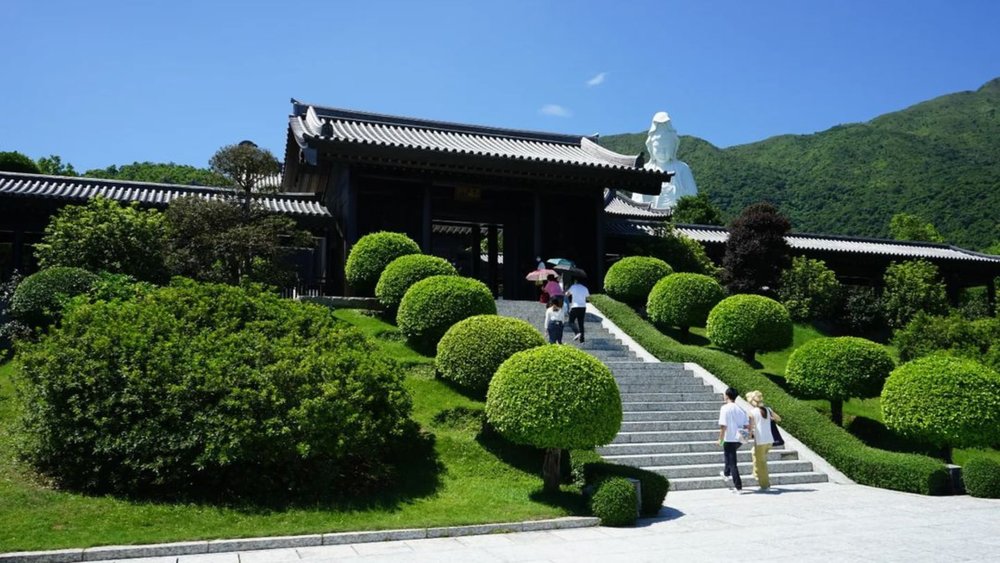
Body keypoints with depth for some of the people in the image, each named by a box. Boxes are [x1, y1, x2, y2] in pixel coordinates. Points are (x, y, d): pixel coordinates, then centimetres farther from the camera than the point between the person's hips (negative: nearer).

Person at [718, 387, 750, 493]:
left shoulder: (725, 408, -13)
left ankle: (738, 487, 2)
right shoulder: (740, 409, 5)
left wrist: (720, 439, -9)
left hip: (729, 439, -7)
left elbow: (723, 426, -18)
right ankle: (726, 474, 42)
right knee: (729, 455, 33)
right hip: (740, 439, 7)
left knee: (732, 463, 2)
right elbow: (747, 426, 4)